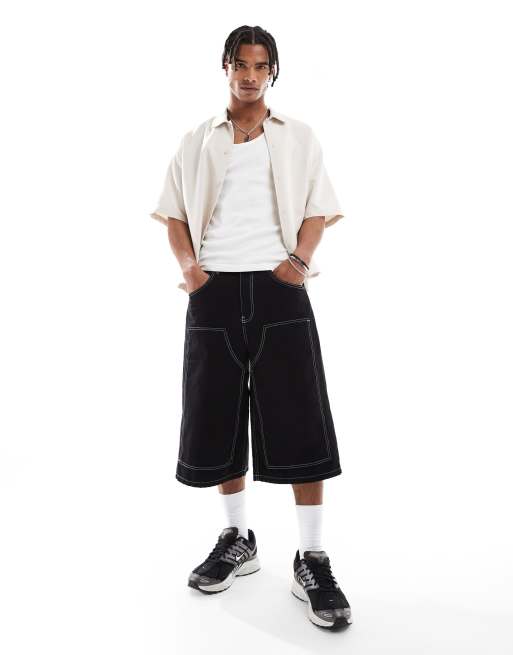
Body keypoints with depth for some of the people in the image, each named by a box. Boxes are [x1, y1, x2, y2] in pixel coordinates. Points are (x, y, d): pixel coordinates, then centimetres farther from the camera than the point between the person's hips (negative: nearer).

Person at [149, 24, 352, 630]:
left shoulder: (298, 137, 13)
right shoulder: (196, 141, 15)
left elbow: (317, 209, 8)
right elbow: (175, 213, 13)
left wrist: (299, 260, -11)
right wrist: (188, 266, -5)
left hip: (278, 290, -2)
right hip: (214, 292, 2)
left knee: (298, 422, -6)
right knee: (218, 420, 6)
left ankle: (312, 562, 5)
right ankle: (237, 540, 25)